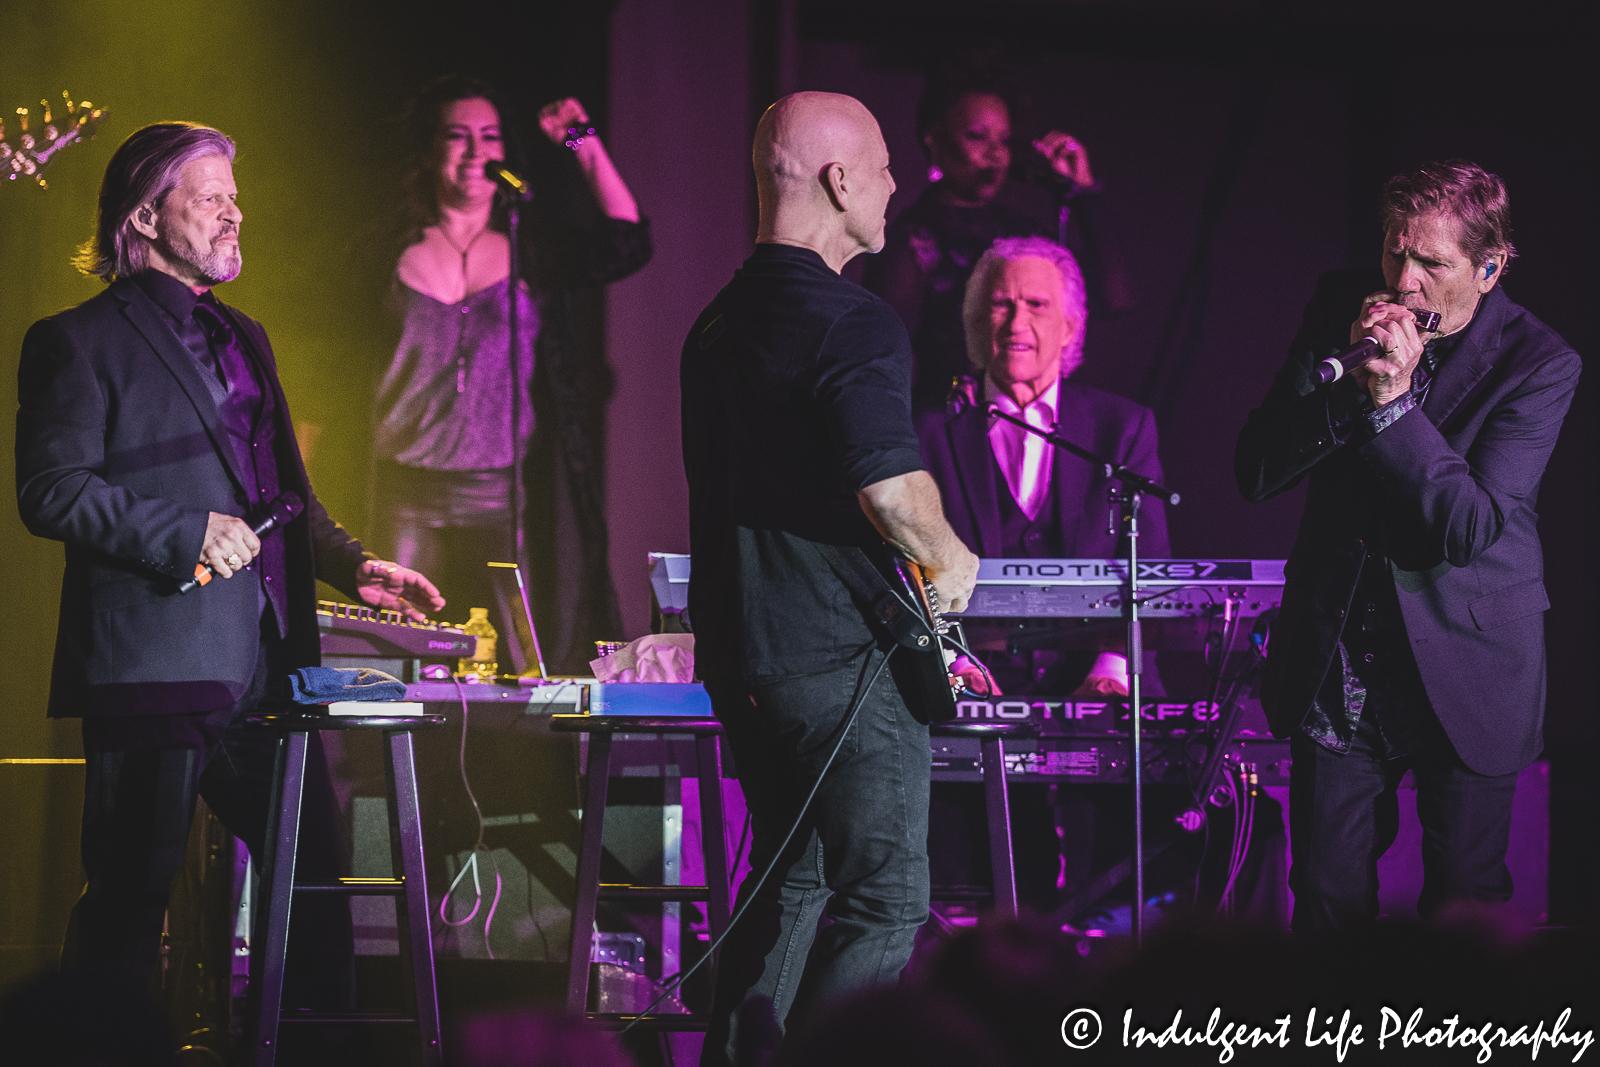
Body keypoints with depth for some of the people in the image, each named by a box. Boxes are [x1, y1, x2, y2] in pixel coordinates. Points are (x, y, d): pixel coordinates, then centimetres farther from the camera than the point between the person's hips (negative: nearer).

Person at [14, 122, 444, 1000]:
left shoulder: (242, 338, 22)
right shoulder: (80, 342, -3)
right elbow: (51, 492, -12)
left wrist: (351, 567, 14)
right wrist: (185, 534, -18)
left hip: (266, 664, 8)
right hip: (153, 663, -7)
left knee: (315, 882, 8)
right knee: (129, 899, -4)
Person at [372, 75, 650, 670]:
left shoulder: (534, 240, 9)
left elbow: (627, 247, -6)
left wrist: (584, 146, -4)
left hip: (506, 495, 0)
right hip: (411, 501, 0)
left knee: (520, 666, -6)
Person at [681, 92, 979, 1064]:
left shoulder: (719, 322, 13)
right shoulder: (855, 325, -17)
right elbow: (892, 487, -29)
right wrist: (952, 561, -10)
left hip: (738, 655, 9)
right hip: (844, 657, -9)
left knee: (792, 881, 20)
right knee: (884, 907, -3)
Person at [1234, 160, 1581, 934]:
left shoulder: (1539, 365, -13)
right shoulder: (1343, 306, -2)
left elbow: (1471, 530, -21)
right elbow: (1254, 473, -6)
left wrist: (1396, 400, -28)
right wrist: (1345, 379, -21)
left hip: (1463, 664, -3)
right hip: (1335, 658, 3)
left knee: (1463, 907, 5)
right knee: (1326, 898, 6)